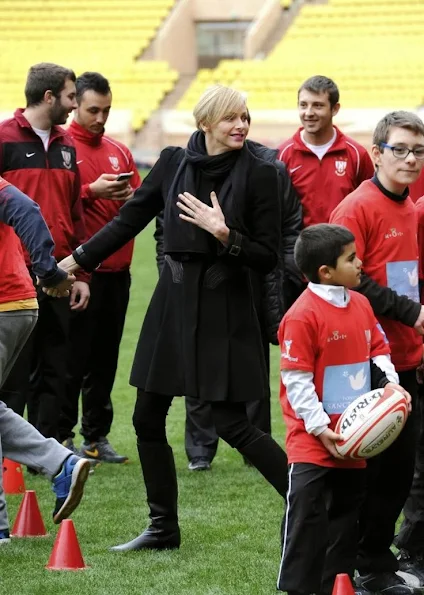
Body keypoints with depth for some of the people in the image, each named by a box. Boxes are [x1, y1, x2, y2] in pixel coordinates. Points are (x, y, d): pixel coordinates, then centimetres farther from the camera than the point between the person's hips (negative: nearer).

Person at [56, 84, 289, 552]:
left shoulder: (258, 175, -9)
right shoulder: (174, 163, 2)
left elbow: (267, 258, -8)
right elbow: (130, 219, 12)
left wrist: (224, 234, -22)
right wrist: (77, 261, 12)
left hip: (224, 307, -5)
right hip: (173, 301, 5)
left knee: (231, 425, -7)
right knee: (147, 419, 8)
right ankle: (163, 528, 22)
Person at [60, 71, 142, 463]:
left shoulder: (120, 152, 16)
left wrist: (130, 197, -6)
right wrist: (91, 191, -19)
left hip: (117, 269, 6)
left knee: (105, 358, 9)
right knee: (73, 358, -5)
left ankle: (98, 437, 15)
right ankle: (63, 437, 0)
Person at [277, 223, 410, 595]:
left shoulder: (360, 305, 5)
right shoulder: (303, 315, -18)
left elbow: (378, 350, 15)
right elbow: (296, 378, -17)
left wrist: (389, 381, -5)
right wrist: (320, 427, -18)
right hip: (313, 440, -8)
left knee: (346, 515, 14)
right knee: (307, 519, -4)